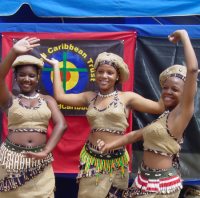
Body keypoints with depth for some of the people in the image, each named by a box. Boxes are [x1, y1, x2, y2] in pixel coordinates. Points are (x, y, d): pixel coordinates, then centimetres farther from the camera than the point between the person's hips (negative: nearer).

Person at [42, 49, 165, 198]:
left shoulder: (127, 97, -3)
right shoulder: (90, 97, 6)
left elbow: (160, 108, -8)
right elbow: (60, 96, 1)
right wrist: (56, 66, 8)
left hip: (116, 161, -2)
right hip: (91, 159, 2)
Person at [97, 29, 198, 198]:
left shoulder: (182, 112, -12)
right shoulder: (164, 116, 13)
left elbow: (193, 69, -24)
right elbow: (137, 134, 18)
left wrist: (183, 35, -16)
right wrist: (110, 145, 6)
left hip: (162, 183, -8)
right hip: (146, 179, 8)